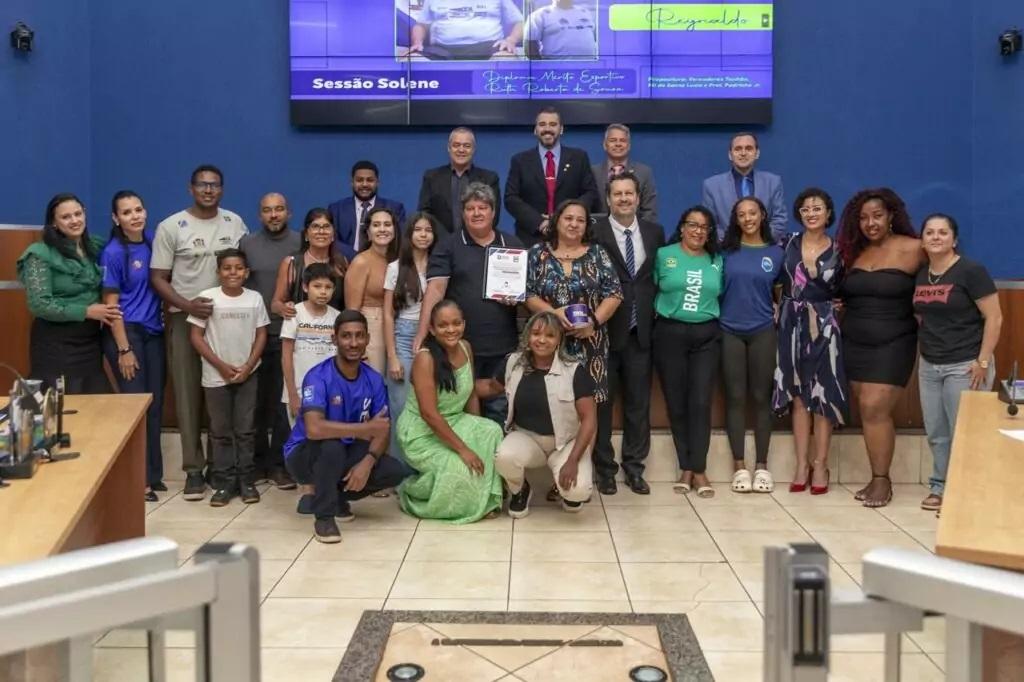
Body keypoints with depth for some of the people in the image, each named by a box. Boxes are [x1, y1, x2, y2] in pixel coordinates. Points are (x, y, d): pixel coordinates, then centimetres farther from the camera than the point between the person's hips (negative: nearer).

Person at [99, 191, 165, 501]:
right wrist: (123, 349, -14)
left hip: (153, 333, 6)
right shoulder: (113, 253, -10)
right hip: (126, 333, -5)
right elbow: (111, 304, -10)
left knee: (155, 405, 8)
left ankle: (153, 474, 19)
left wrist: (165, 324, 6)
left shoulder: (150, 246, 6)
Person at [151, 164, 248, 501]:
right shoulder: (171, 227, -2)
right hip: (185, 318, -2)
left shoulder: (235, 223, 6)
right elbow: (157, 278, -3)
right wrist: (186, 305, -17)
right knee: (188, 395, 0)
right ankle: (194, 468, 6)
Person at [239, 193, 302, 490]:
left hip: (289, 334, -1)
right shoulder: (246, 243, 6)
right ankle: (258, 461, 18)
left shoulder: (301, 243, 2)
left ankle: (279, 463, 11)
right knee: (256, 402, 7)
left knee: (284, 402, 2)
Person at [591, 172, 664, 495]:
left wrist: (655, 314, 4)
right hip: (605, 330, -4)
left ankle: (634, 467, 20)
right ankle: (604, 468, 18)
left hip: (640, 330, 4)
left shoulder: (655, 232, 8)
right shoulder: (594, 233, -6)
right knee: (601, 402, 6)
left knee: (638, 403, 9)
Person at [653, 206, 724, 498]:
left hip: (706, 336, 1)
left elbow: (722, 296, 12)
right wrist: (662, 312, -5)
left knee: (701, 403, -5)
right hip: (670, 334, -1)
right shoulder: (663, 255, 4)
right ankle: (685, 468, 13)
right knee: (676, 403, 3)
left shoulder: (717, 261, 10)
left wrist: (712, 316, -1)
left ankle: (698, 469, 3)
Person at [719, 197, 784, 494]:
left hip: (763, 331, 1)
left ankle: (762, 465, 11)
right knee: (735, 397, 1)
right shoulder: (726, 251, 3)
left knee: (761, 397, 3)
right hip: (730, 331, 0)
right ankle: (739, 465, 7)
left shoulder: (776, 252, 6)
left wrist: (777, 311, 0)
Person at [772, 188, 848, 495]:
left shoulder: (838, 250, 2)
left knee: (823, 394, -1)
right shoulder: (788, 243, 5)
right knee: (797, 394, 4)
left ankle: (820, 464, 7)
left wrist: (836, 306, -7)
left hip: (824, 325, -1)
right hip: (792, 323, 1)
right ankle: (802, 464, 10)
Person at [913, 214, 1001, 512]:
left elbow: (994, 318, -12)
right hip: (929, 366, 6)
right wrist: (926, 350, 12)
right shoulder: (920, 275, 8)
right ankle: (940, 487, 23)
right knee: (936, 433, 11)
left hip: (964, 366, -6)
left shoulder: (971, 271, -11)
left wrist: (983, 361, -16)